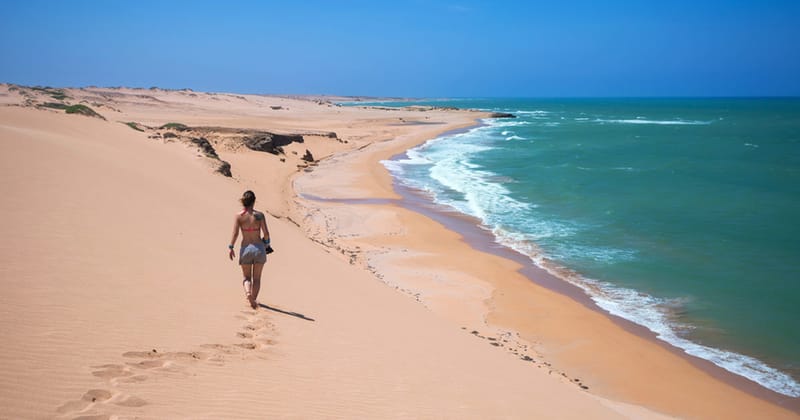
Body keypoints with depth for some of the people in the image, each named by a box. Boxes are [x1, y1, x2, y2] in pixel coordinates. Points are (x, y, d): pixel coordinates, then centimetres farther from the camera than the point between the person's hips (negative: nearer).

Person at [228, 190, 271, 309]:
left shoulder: (239, 216, -5)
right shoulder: (259, 215, -6)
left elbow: (235, 233, -9)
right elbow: (266, 233, -6)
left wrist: (230, 247, 1)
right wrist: (266, 242, 12)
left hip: (245, 249, 0)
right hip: (259, 248, 0)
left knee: (247, 277, 14)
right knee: (256, 278, 14)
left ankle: (248, 293, -14)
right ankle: (253, 300, 10)